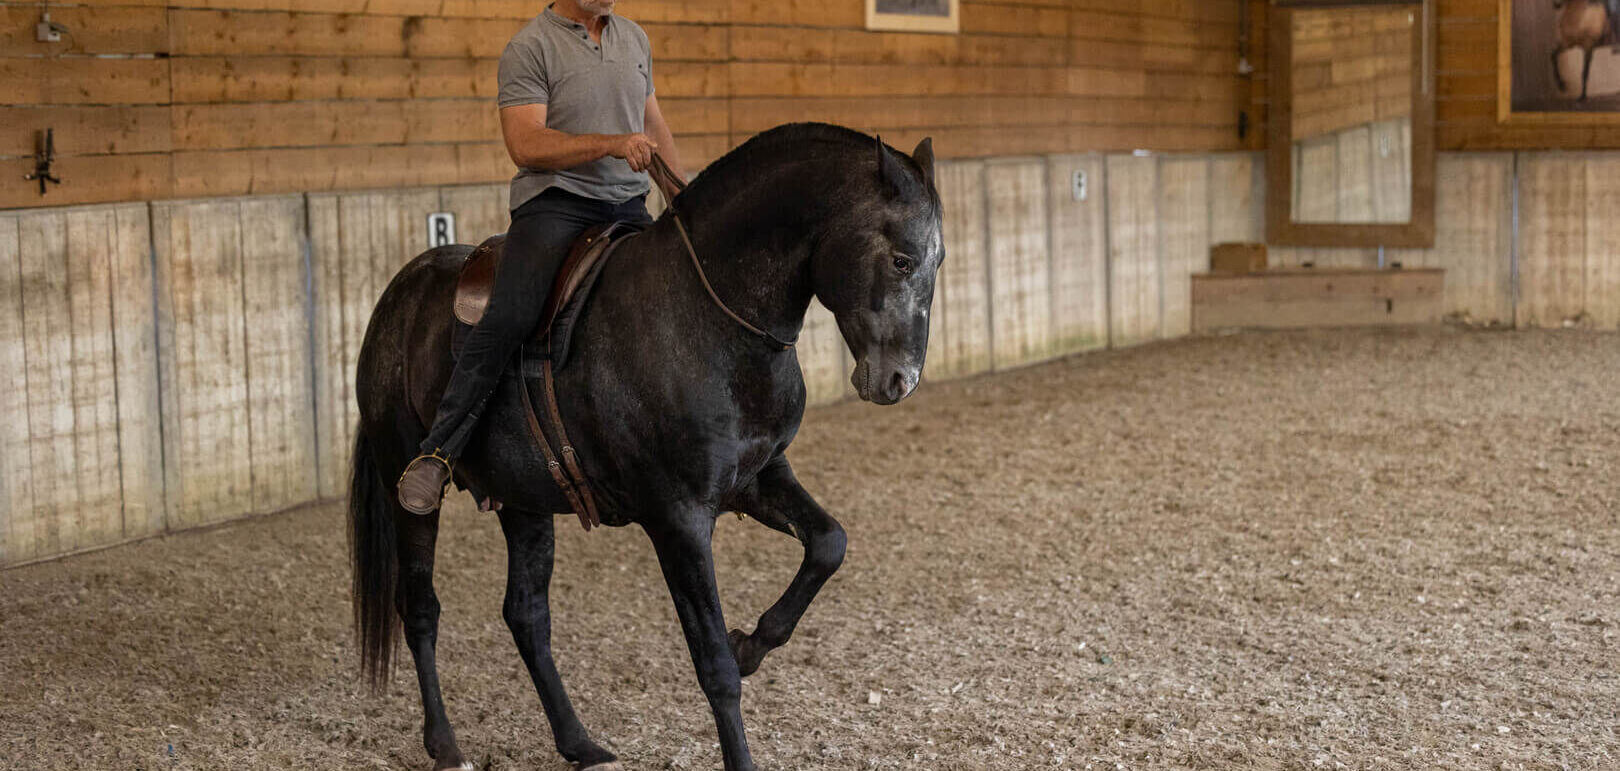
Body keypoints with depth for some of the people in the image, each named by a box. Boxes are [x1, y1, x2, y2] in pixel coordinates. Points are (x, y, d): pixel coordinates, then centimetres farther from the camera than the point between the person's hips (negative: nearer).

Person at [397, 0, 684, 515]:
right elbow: (524, 143, -17)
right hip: (555, 202, -7)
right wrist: (612, 143, -25)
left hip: (629, 208, 7)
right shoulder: (530, 47, -6)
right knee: (508, 319, -26)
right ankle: (437, 454, -24)